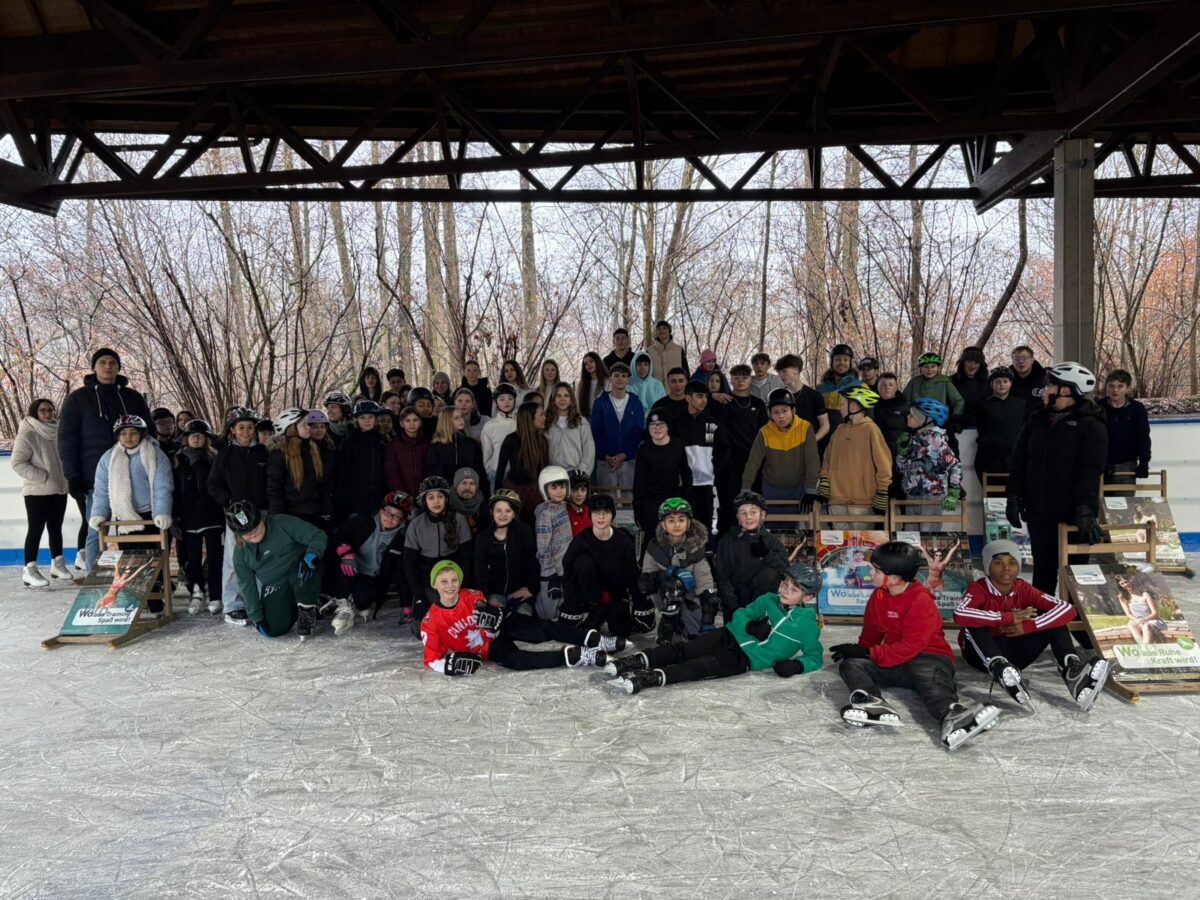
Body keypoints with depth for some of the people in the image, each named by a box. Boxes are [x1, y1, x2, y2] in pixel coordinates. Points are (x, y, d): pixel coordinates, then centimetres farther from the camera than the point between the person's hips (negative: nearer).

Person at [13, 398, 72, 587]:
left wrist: (65, 476, 5)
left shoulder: (58, 431, 8)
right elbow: (18, 463, -15)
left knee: (56, 527, 13)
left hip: (59, 488, 6)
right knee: (36, 529, -4)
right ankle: (30, 570, -1)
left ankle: (57, 564, 23)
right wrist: (43, 477, -19)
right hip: (37, 491, -6)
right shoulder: (27, 434, -10)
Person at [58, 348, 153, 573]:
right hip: (96, 480, -2)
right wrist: (73, 476, -6)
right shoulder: (78, 399, 8)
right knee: (96, 534, -2)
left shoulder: (133, 398, 14)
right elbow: (67, 440, 4)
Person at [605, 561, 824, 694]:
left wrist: (796, 665, -18)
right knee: (683, 650, -18)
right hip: (731, 636, 5)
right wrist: (752, 626, -14)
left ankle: (649, 678, -45)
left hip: (747, 659, -5)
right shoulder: (769, 600, 6)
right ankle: (637, 662, -25)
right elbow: (739, 616, 7)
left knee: (705, 666, -29)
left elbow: (815, 657, 2)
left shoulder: (807, 625, -4)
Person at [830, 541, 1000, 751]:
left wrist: (868, 654, -19)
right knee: (850, 664, -17)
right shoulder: (878, 595, 7)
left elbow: (910, 647, -21)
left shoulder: (921, 601, -16)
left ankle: (952, 717, -71)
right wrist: (859, 651, 1)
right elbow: (871, 632, 17)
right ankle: (872, 704, -48)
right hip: (895, 662, 6)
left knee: (931, 682, -39)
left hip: (927, 657, -6)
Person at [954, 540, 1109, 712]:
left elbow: (1067, 609, -15)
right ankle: (999, 669, -57)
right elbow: (960, 615, -38)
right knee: (974, 623, -32)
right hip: (982, 654, -4)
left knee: (1056, 616, -10)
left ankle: (1072, 671, -35)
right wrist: (1008, 618, -32)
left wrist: (1028, 626, -26)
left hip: (1014, 653, 4)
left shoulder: (1024, 589, -4)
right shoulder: (977, 589, -15)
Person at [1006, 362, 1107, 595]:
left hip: (1073, 514, -5)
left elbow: (1090, 471, -19)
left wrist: (1086, 510, -27)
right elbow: (1019, 461, 10)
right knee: (1042, 568, 17)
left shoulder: (1091, 425, -11)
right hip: (1039, 512, 5)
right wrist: (1014, 496, 4)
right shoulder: (1036, 421, 6)